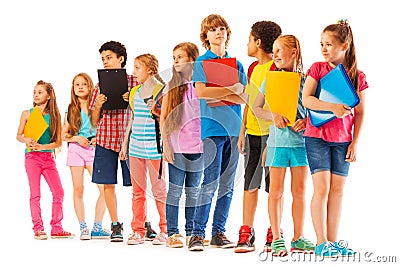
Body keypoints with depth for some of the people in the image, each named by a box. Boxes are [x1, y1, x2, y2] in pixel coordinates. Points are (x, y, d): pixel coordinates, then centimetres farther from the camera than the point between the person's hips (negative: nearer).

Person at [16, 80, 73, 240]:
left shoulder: (54, 115, 4)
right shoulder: (27, 114, 5)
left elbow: (58, 142, 1)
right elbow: (19, 135, 9)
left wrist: (42, 146, -14)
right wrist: (26, 140, -13)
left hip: (48, 156, 2)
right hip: (32, 156, -2)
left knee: (58, 192, -2)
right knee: (35, 194, -3)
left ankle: (56, 228, 7)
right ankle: (38, 229, 1)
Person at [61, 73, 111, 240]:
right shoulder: (71, 109, 8)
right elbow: (63, 135, 11)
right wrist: (77, 138, -6)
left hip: (94, 149, -1)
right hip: (76, 149, 1)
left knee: (104, 188, -10)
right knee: (78, 189, -1)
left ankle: (97, 227, -2)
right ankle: (83, 228, 6)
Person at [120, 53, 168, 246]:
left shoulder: (161, 89, -6)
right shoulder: (135, 91, 14)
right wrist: (125, 145, 21)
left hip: (154, 148, -6)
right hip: (135, 147, 6)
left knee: (159, 189, -1)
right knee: (138, 190, 8)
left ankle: (165, 230, 8)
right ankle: (138, 231, 13)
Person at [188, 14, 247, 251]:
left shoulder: (236, 63, 15)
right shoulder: (202, 62, 3)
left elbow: (244, 98, 6)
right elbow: (201, 92, -13)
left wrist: (220, 96, -11)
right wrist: (232, 90, -10)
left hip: (234, 127, 5)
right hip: (211, 126, -5)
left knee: (228, 184, 5)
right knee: (210, 182, -11)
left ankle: (219, 232, 11)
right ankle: (198, 233, -7)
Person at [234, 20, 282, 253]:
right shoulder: (253, 68, 15)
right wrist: (242, 133, 13)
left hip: (270, 133, -8)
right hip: (252, 134, 8)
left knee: (273, 185, -1)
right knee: (250, 184, 6)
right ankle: (246, 234, 8)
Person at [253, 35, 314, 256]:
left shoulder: (306, 80, 4)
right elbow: (256, 108, 7)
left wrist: (305, 121, -12)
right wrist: (273, 116, -11)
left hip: (301, 139, 1)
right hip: (278, 139, -1)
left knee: (299, 190, 6)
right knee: (276, 190, 0)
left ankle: (298, 238, 14)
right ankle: (276, 239, 5)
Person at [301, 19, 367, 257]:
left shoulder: (358, 76, 2)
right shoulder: (317, 68, -1)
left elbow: (360, 113, 6)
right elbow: (306, 99, -11)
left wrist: (355, 142, 0)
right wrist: (332, 107, -25)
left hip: (343, 140, 2)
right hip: (317, 136, -2)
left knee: (338, 190, 5)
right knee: (322, 188, -6)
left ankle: (333, 242, 11)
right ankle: (322, 243, -2)